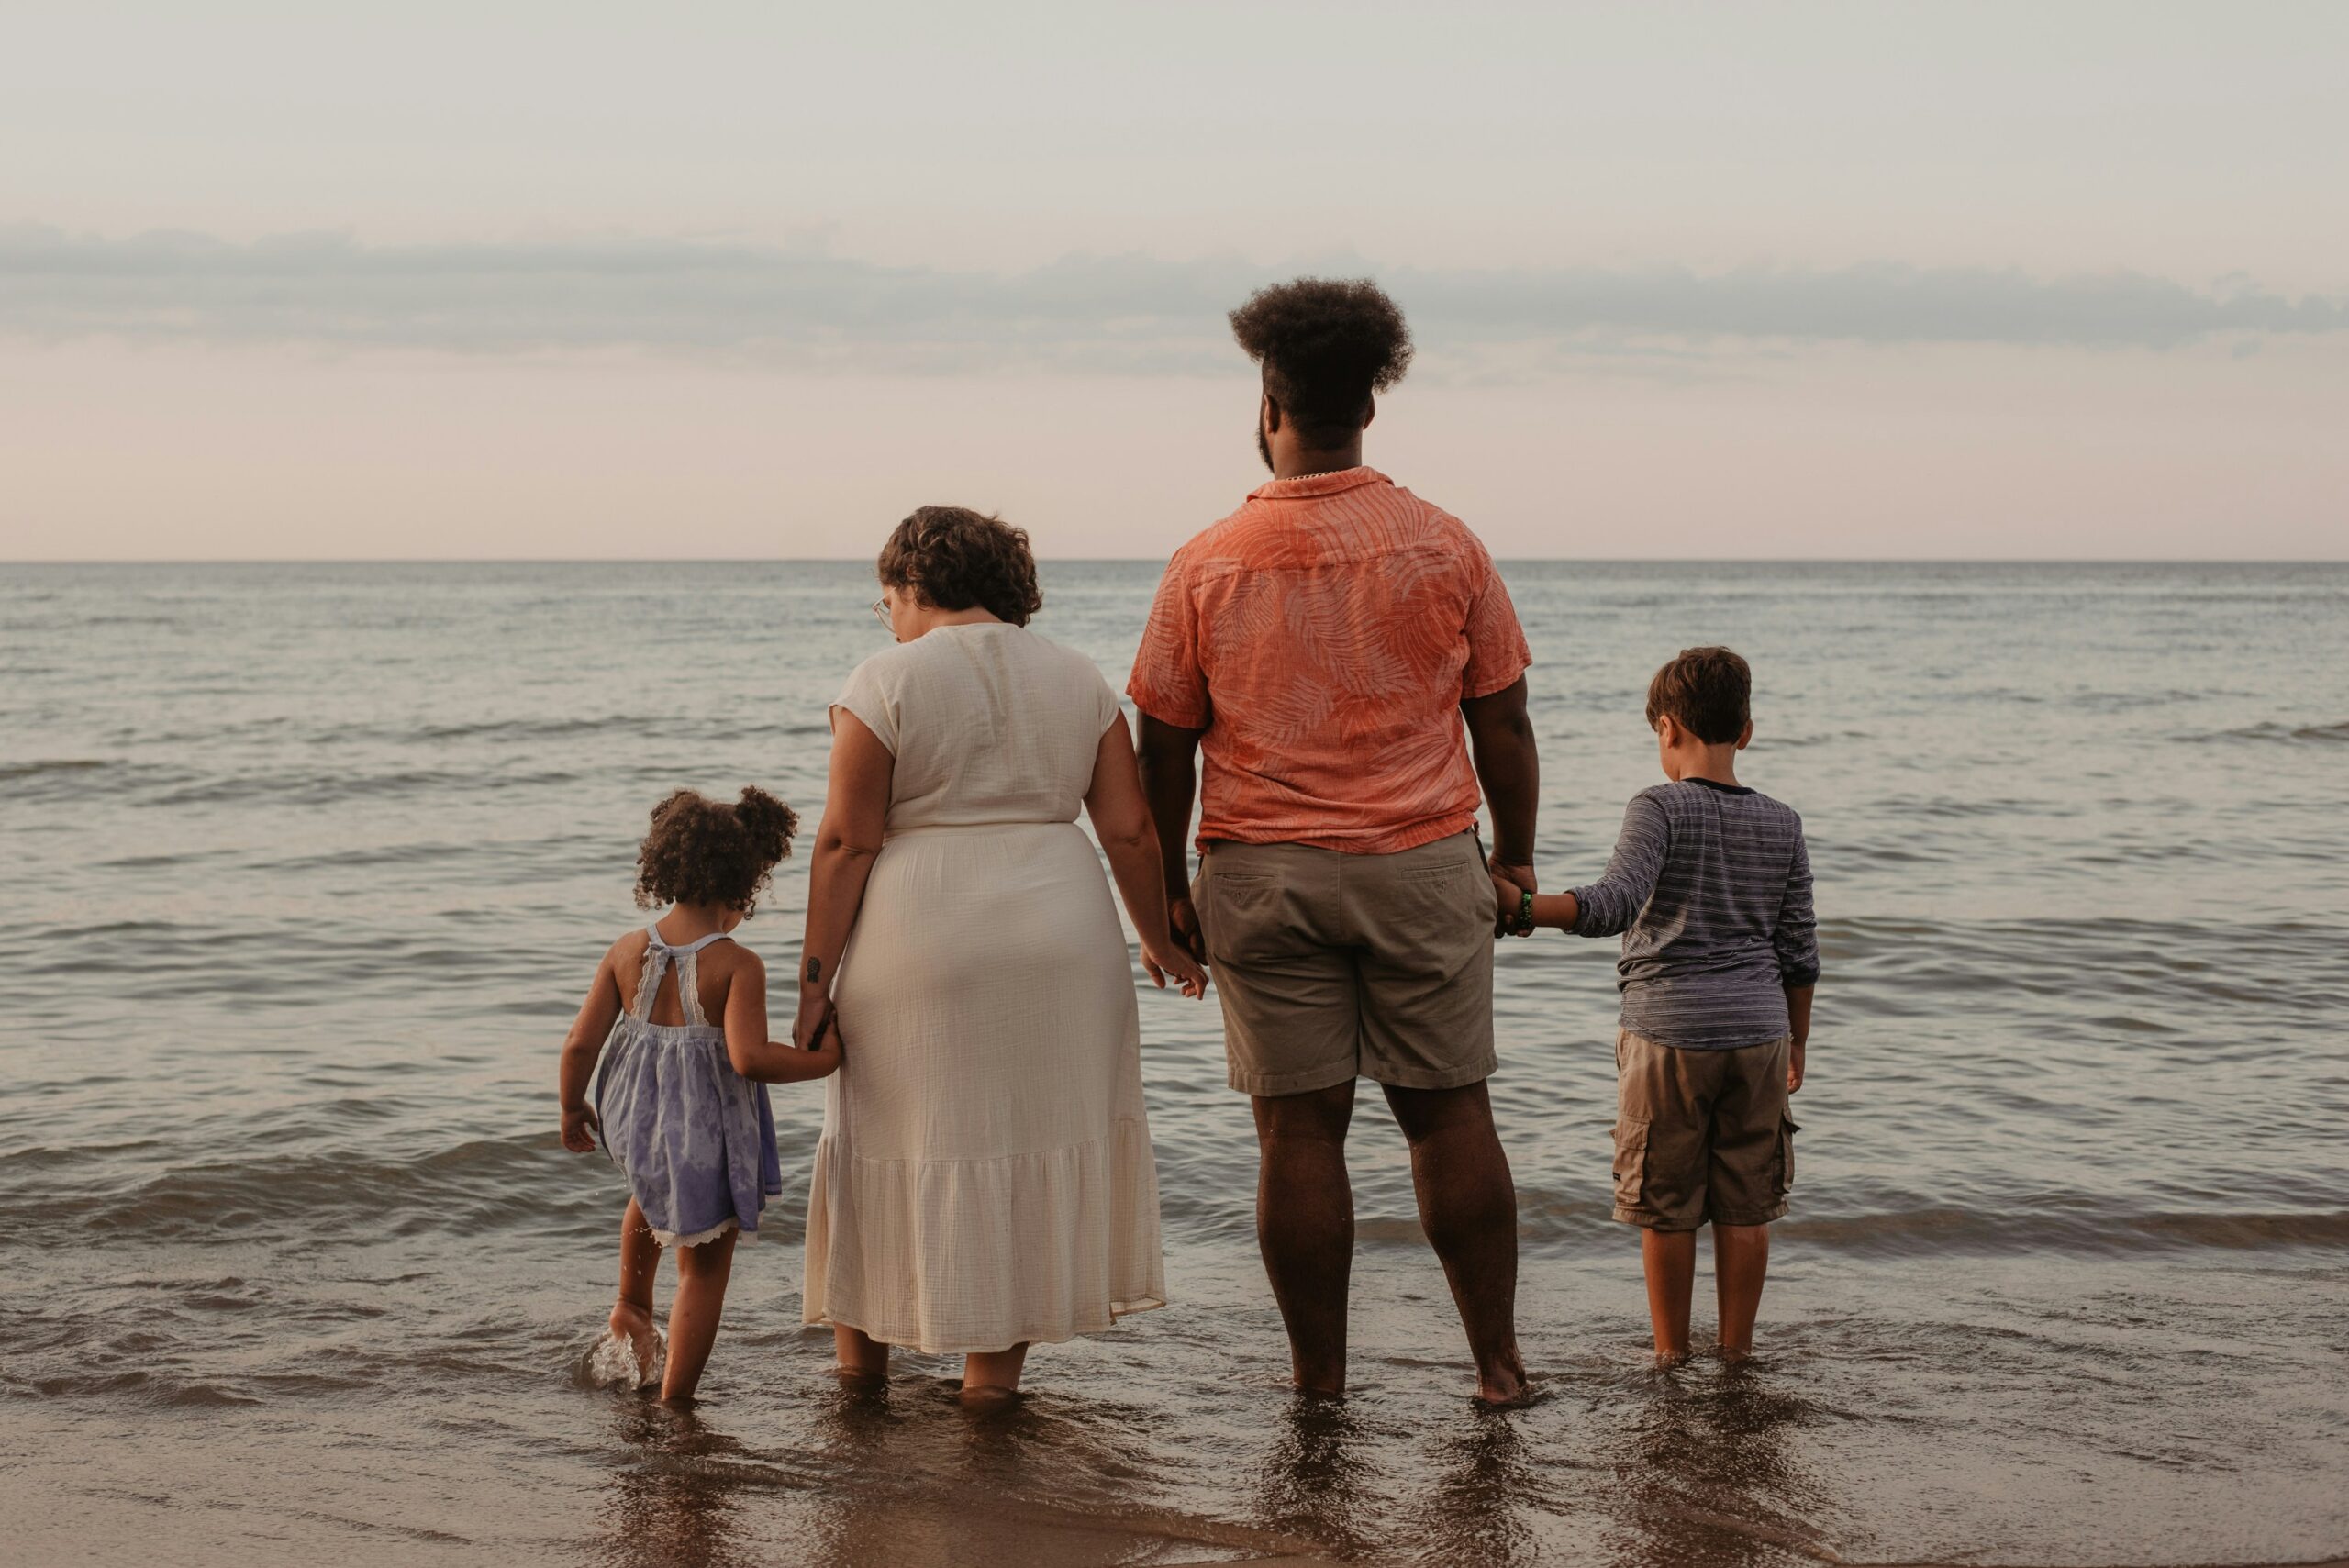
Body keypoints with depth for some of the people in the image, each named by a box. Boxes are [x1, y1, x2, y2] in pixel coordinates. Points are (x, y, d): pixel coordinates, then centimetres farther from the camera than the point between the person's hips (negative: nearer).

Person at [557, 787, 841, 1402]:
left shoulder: (626, 952, -4)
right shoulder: (739, 965, -18)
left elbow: (581, 1043, -3)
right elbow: (748, 1057, -29)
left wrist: (572, 1109, 12)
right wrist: (819, 1062, -14)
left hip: (639, 1117, 5)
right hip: (709, 1131, -5)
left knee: (653, 1194, 40)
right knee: (704, 1268, 10)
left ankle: (631, 1309, 51)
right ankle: (675, 1399, 12)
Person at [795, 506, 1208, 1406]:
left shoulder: (885, 684, -5)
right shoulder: (1079, 681, 7)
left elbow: (847, 842, -8)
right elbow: (1127, 831, 4)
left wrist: (818, 978, -5)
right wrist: (1158, 941, 16)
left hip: (917, 938, -3)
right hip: (1056, 934, 3)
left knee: (896, 1133, 11)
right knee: (1032, 1134, 11)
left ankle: (860, 1347, 23)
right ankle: (993, 1367, 14)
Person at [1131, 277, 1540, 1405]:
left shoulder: (1206, 567, -3)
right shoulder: (1444, 548, -2)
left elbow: (1165, 748, 1)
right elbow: (1502, 726, 2)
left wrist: (1169, 886, 11)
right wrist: (1516, 857, 13)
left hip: (1263, 876, -1)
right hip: (1424, 866, 1)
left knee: (1298, 1126, 4)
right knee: (1449, 1113, 9)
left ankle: (1319, 1381, 11)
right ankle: (1497, 1362, 13)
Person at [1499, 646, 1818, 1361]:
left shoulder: (1659, 808, -8)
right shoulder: (1782, 823, 7)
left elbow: (1617, 902, -25)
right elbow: (1799, 948, 9)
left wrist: (1524, 906, -34)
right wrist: (1795, 1043, 19)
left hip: (1668, 1032, -4)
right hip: (1757, 1032, 4)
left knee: (1667, 1208, 6)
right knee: (1744, 1205, 10)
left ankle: (1672, 1353, 13)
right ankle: (1736, 1349, 16)